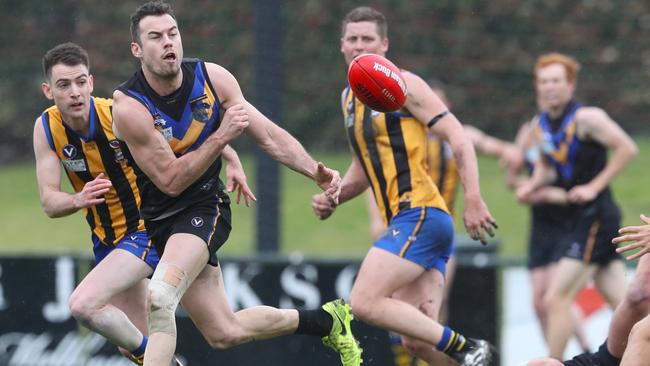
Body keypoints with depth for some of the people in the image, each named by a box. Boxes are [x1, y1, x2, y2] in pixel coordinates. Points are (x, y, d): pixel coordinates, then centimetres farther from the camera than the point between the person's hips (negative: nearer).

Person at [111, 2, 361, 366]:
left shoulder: (212, 77, -8)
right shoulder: (129, 107, -19)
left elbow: (269, 135, 0)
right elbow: (170, 181, -16)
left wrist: (316, 171, -15)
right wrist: (223, 135, -24)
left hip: (204, 207, 0)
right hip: (161, 221, 0)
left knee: (160, 298, -29)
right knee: (226, 332, 2)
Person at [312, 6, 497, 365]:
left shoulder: (403, 85, -4)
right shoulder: (349, 98, 20)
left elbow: (458, 137, -9)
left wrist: (473, 201, -19)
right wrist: (332, 198, 12)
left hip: (420, 214, -8)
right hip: (404, 224, 8)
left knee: (364, 303, -20)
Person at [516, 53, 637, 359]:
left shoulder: (585, 118, -14)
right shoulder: (541, 124, 9)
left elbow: (627, 148, -16)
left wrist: (594, 186, -17)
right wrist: (532, 184, 1)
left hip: (596, 217, -8)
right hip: (577, 219, 8)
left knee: (556, 299, -11)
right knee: (621, 302, 10)